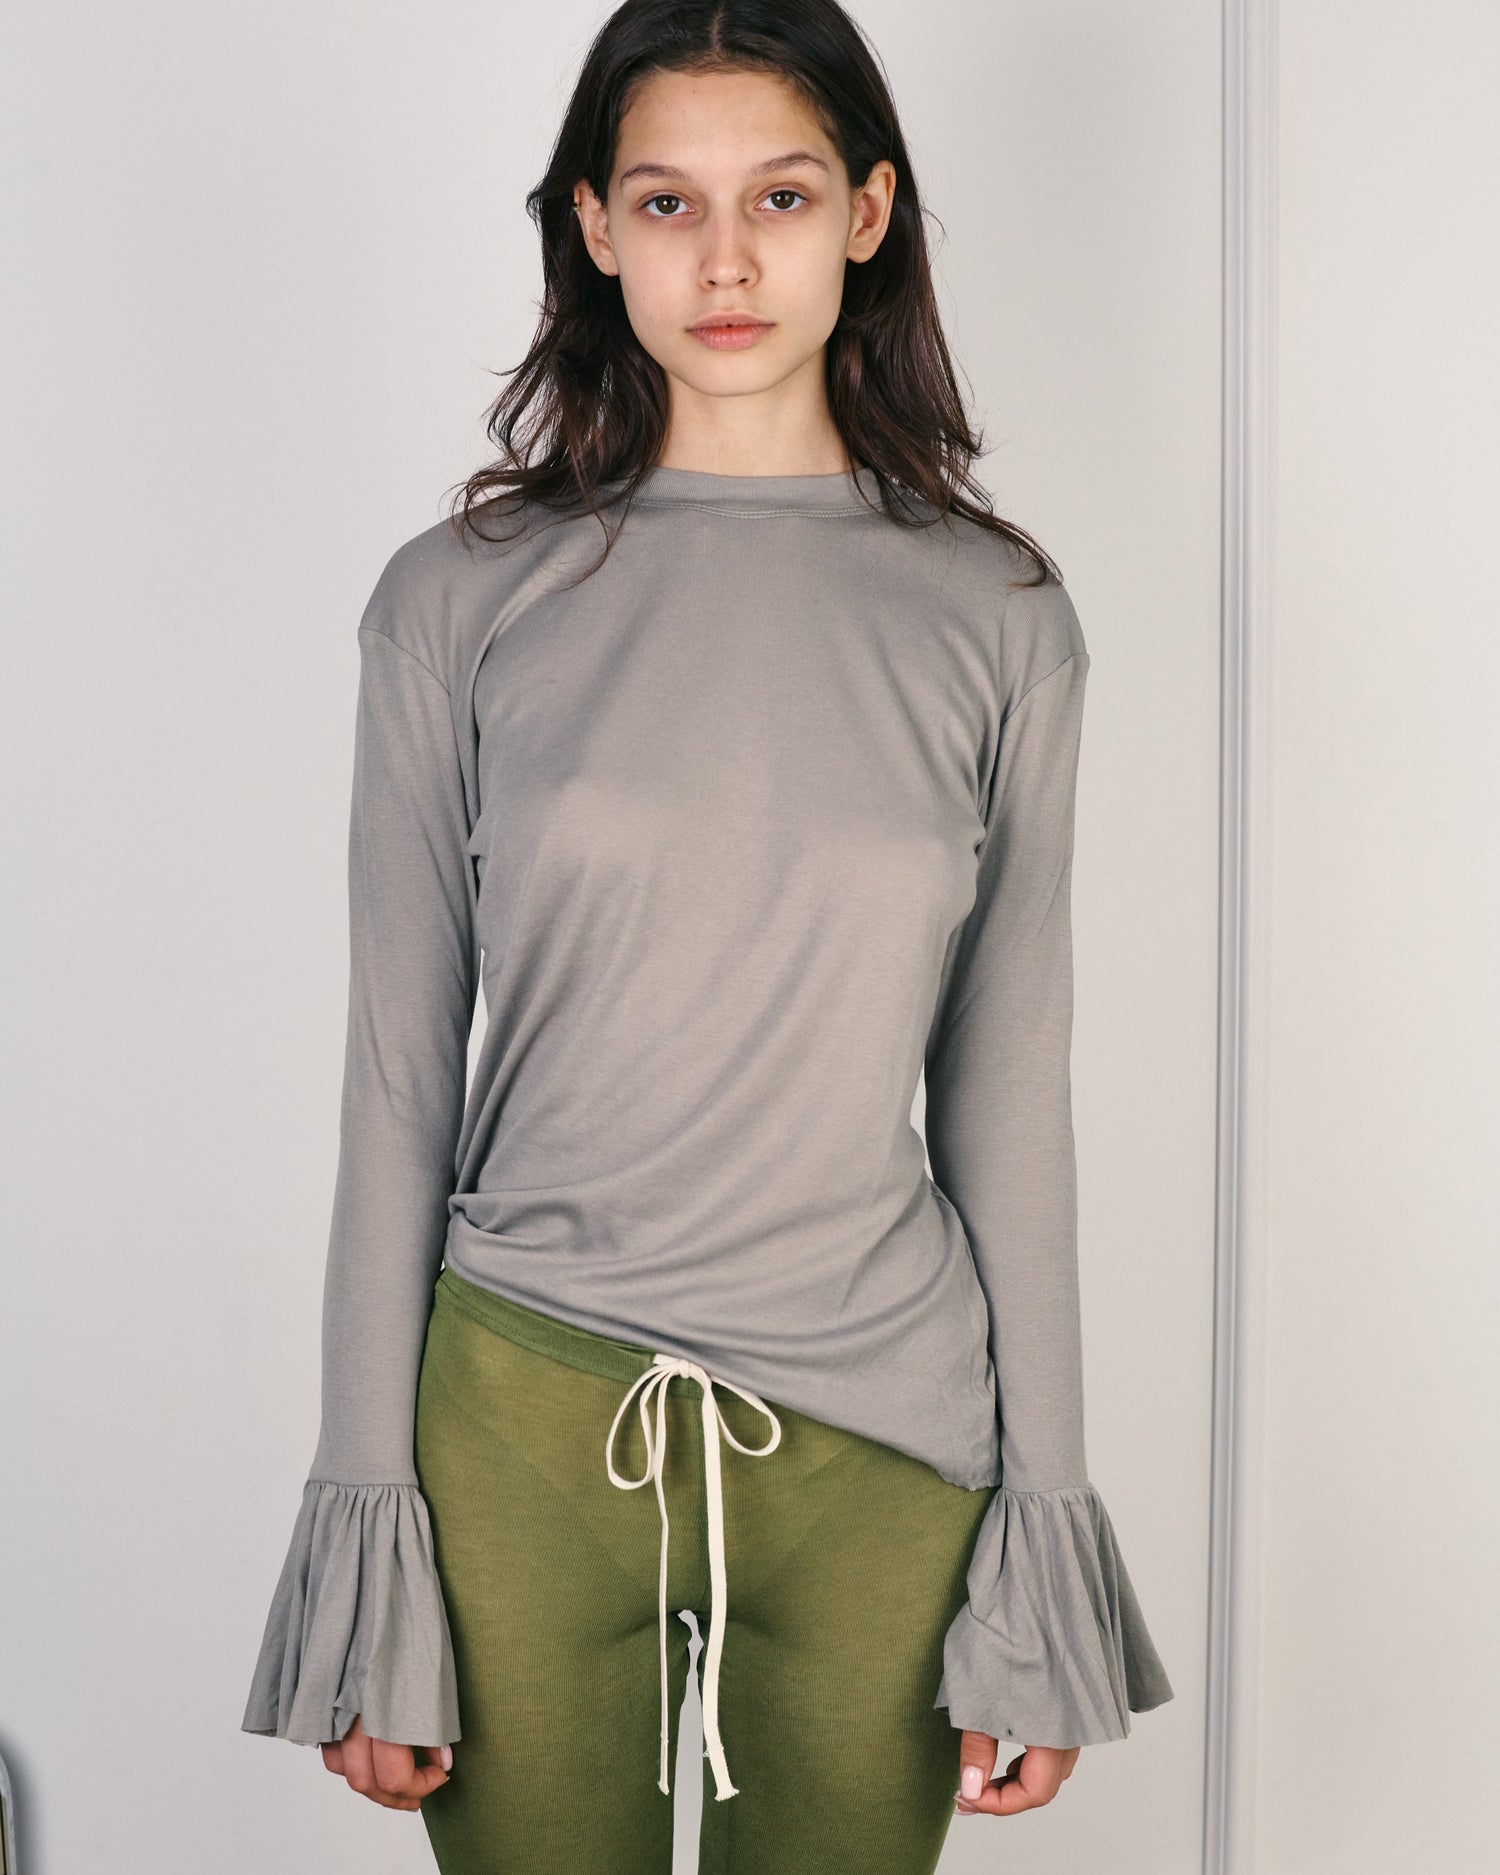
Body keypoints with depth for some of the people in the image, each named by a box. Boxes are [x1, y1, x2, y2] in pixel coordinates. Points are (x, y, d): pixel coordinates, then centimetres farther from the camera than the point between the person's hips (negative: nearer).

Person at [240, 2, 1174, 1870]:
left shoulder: (995, 616, 1)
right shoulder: (458, 604, -2)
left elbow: (1008, 1086, 4)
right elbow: (397, 1083, 0)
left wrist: (1045, 1522, 4)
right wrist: (365, 1531, -1)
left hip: (881, 1434, 1)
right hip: (523, 1427, 0)